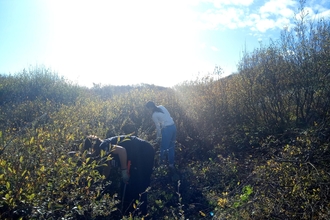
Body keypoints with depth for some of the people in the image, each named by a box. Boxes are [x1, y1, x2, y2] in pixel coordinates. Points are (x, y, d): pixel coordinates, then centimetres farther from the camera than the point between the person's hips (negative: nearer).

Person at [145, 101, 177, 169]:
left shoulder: (154, 115, -8)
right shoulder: (161, 107, 9)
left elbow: (158, 127, -3)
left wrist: (158, 137, 9)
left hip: (167, 129, -8)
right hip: (173, 126, 8)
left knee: (164, 147, 7)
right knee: (171, 146, 17)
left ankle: (162, 162, 20)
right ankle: (171, 163, 26)